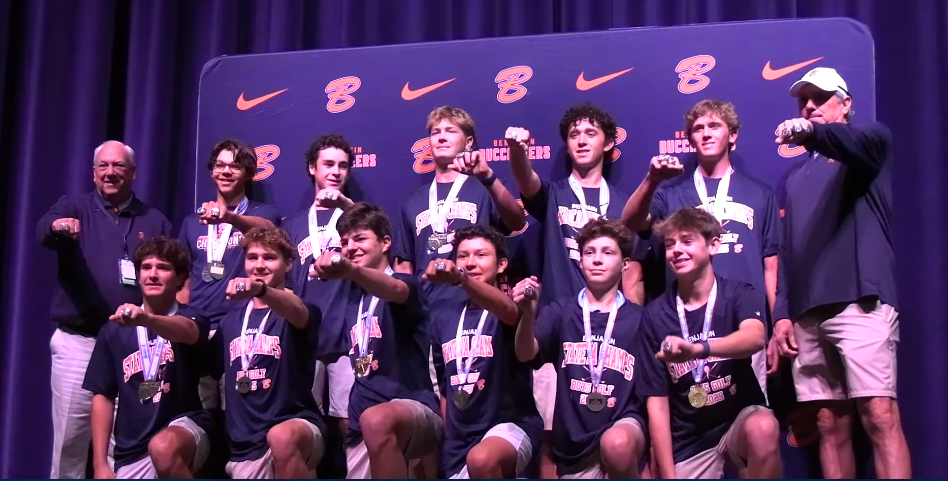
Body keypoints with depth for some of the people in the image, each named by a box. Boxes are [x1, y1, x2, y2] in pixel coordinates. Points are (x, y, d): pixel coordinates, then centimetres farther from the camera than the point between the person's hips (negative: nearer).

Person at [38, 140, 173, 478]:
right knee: (70, 437, 3)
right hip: (77, 342, -1)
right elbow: (43, 231, -17)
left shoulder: (155, 221, 11)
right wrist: (58, 227, -41)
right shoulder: (73, 207, 6)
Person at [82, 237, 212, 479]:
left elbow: (185, 331, -28)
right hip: (132, 452, 3)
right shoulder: (114, 329, 6)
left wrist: (146, 319, -50)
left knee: (163, 448, -37)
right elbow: (103, 396, 7)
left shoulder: (191, 318, -2)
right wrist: (100, 465, -1)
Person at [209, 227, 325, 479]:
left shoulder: (295, 310, -2)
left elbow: (297, 313, -28)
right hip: (246, 445, 6)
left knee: (282, 437, -38)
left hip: (297, 422, -5)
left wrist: (261, 289, -47)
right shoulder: (231, 320, 14)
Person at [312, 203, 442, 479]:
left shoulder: (404, 284, -6)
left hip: (414, 407, -7)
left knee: (377, 420, -39)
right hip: (361, 426, 7)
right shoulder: (352, 297, 15)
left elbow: (393, 290, -30)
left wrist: (348, 270, -49)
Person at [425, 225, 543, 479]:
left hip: (510, 423, -6)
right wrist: (448, 441, 13)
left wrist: (460, 278, -49)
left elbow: (507, 310, -32)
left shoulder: (510, 309, -5)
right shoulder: (443, 317, 11)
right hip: (459, 437, 6)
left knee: (482, 460, -36)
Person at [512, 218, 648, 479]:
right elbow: (526, 354, -13)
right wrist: (528, 312, -34)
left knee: (617, 445, -36)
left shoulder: (638, 318, 1)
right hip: (574, 442, 3)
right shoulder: (561, 310, 3)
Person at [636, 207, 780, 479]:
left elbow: (754, 338, -31)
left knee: (763, 428, -33)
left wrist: (697, 349, -50)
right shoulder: (655, 314, -4)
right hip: (688, 442, 1)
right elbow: (656, 401, -4)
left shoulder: (739, 294, -7)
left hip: (740, 419, -1)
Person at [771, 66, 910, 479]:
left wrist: (812, 132, -38)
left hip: (861, 300, -5)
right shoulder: (795, 176, 25)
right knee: (830, 423, 4)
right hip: (807, 313, 6)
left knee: (880, 416, -13)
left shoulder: (871, 140, 10)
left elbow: (857, 141, -17)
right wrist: (782, 314, 8)